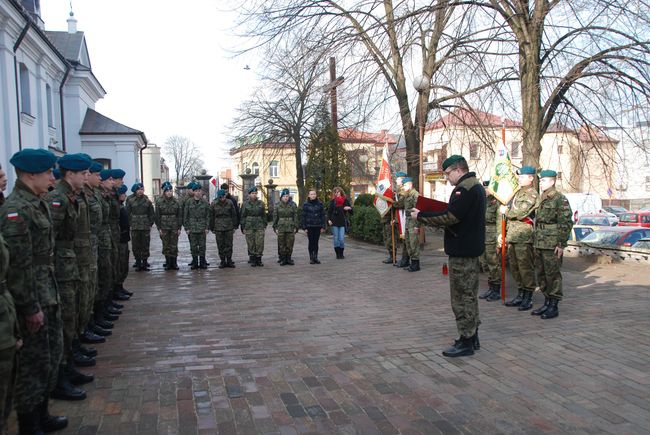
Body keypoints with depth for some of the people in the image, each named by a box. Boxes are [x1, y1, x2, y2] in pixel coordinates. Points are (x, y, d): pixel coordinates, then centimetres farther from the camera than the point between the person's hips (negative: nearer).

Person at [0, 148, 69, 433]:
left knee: (52, 355, 19)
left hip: (48, 296, 9)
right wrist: (30, 308, -18)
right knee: (34, 362, 3)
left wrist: (51, 296, 17)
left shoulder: (37, 204, 10)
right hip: (32, 302, -9)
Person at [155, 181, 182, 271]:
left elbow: (180, 215, 5)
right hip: (164, 226, -1)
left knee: (174, 246, 1)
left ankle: (174, 263, 8)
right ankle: (168, 262, 12)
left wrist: (179, 227, 1)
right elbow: (157, 215, 0)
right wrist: (159, 228, -5)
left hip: (174, 227, 1)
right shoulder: (159, 201, 0)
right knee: (166, 246, 4)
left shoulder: (176, 201, 3)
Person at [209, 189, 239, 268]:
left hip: (229, 227, 0)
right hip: (218, 228, 0)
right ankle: (222, 261, 13)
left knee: (229, 244, 3)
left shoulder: (230, 203, 2)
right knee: (220, 245, 3)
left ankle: (229, 261, 13)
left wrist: (234, 226, 6)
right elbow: (211, 217, 5)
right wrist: (212, 228, 4)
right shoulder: (213, 204, 0)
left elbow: (234, 215, 8)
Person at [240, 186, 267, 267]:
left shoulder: (261, 204, 8)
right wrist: (243, 228, 0)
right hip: (249, 227, -1)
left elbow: (264, 215, 12)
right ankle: (252, 260, 11)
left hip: (259, 227, 1)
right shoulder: (245, 204, 4)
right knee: (251, 244, 2)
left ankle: (259, 259, 6)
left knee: (260, 243, -4)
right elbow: (243, 216, 4)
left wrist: (264, 225, 7)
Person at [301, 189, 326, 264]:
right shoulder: (306, 204, -1)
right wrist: (304, 227, -6)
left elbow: (323, 215, 6)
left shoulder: (320, 204, 4)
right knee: (311, 242, 3)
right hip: (309, 226, -1)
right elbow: (303, 216, 0)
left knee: (316, 242, 5)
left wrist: (323, 226, 1)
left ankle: (316, 257, 13)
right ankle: (311, 258, 10)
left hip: (317, 226, 1)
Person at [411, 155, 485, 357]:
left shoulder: (464, 189, -18)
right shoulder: (476, 186, 15)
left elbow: (450, 217, -24)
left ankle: (466, 342, 4)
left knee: (462, 296, -3)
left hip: (461, 250, -11)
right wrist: (427, 215, 8)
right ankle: (472, 336, 27)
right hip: (472, 248, 11)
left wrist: (421, 216, -15)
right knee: (469, 294, 17)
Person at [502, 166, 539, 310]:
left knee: (525, 267, -4)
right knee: (515, 267, 13)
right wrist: (507, 233, 18)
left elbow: (520, 213, -18)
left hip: (524, 237, -9)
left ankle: (528, 298, 3)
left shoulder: (532, 194, -9)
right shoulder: (518, 192, 20)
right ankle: (520, 295, 22)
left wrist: (506, 211, -3)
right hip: (513, 236, 9)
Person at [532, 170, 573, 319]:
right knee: (541, 274, 13)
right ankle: (547, 302, 24)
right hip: (539, 243, 8)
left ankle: (554, 307, 8)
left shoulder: (560, 199, -10)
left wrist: (561, 244, -17)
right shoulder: (541, 199, 16)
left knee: (552, 274, -1)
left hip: (552, 244, -8)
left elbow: (566, 223, -14)